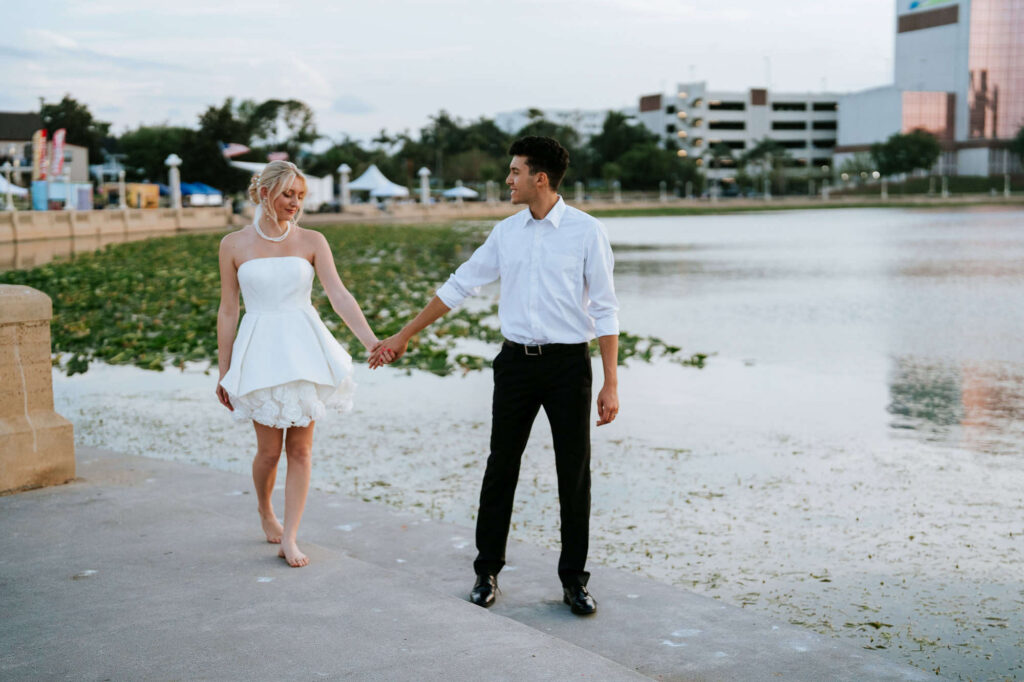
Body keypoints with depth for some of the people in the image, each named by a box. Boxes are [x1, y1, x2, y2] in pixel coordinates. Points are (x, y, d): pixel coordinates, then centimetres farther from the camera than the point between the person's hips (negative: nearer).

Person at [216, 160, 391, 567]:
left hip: (305, 351, 1)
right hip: (260, 353, -1)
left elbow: (339, 296, -6)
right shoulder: (234, 245, 1)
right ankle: (264, 510, 35)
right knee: (269, 449, 4)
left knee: (301, 449, 1)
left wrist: (370, 340, -19)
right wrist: (224, 372, 5)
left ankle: (288, 539, 8)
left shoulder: (312, 242, 2)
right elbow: (228, 311, 5)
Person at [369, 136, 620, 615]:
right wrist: (404, 336, 15)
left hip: (569, 361, -3)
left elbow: (605, 311, -5)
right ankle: (487, 571, 20)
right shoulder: (506, 233, 8)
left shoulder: (586, 231, -5)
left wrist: (611, 384, -10)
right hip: (516, 361, 4)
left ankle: (573, 580, 14)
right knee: (501, 467, 7)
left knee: (574, 473, 2)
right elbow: (458, 286, 14)